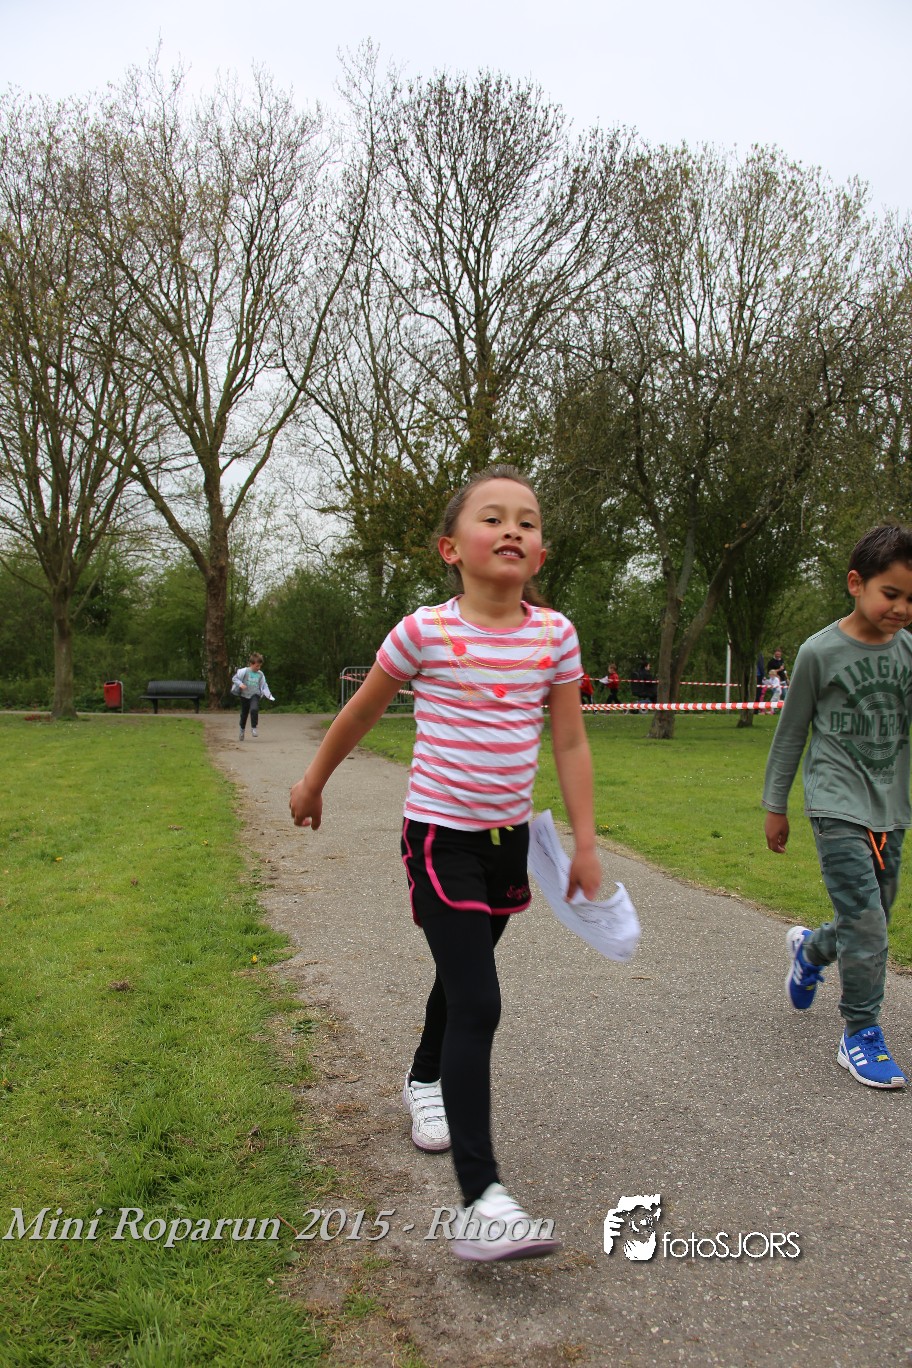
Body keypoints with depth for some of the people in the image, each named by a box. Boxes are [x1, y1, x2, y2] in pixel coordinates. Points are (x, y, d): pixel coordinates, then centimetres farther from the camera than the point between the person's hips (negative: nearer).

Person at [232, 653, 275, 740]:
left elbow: (264, 687, 4)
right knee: (244, 714, 11)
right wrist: (240, 684, -23)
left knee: (254, 709, -28)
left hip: (255, 695, 0)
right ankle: (242, 729, 36)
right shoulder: (244, 671, -7)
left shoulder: (260, 674, 1)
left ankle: (254, 728, -15)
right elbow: (234, 678, -5)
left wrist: (270, 696, -6)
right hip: (245, 695, 0)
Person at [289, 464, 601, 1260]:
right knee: (477, 1002, -13)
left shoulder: (555, 635, -4)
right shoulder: (426, 632, -14)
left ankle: (426, 1079, 53)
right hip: (441, 835, -5)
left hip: (509, 835, 5)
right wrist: (313, 784, 13)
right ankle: (480, 1201, -10)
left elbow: (570, 744, 2)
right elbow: (361, 712, 1)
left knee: (462, 976, 24)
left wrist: (586, 845, 1)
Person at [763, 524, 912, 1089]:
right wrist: (775, 805, 4)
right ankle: (861, 1035, 6)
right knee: (867, 922, -11)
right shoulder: (820, 652, -7)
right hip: (838, 805, -5)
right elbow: (791, 732, 0)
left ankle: (809, 949, 46)